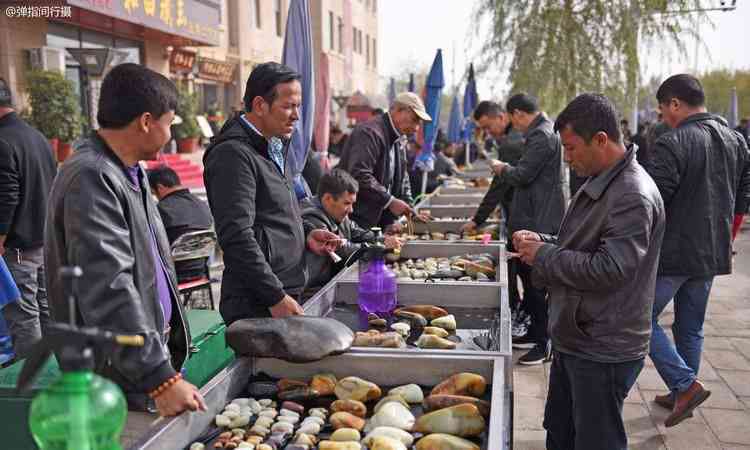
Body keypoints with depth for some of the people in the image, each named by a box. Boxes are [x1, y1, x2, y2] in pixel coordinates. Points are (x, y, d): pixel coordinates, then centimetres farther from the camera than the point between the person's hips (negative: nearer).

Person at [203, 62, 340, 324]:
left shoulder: (277, 148, 16)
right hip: (255, 305, -9)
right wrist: (277, 298, -19)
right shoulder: (232, 155, -15)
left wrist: (304, 238, 8)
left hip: (285, 295, 9)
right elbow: (237, 237, -21)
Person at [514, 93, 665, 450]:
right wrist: (542, 241, 3)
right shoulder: (601, 183, 9)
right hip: (575, 340, 10)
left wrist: (543, 255, -18)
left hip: (602, 352, -10)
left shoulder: (633, 197, -23)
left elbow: (609, 270, -29)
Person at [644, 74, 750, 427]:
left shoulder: (673, 144, -18)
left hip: (673, 252, -8)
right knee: (691, 327, 17)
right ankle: (682, 396, 27)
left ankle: (686, 385, -2)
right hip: (713, 253, 8)